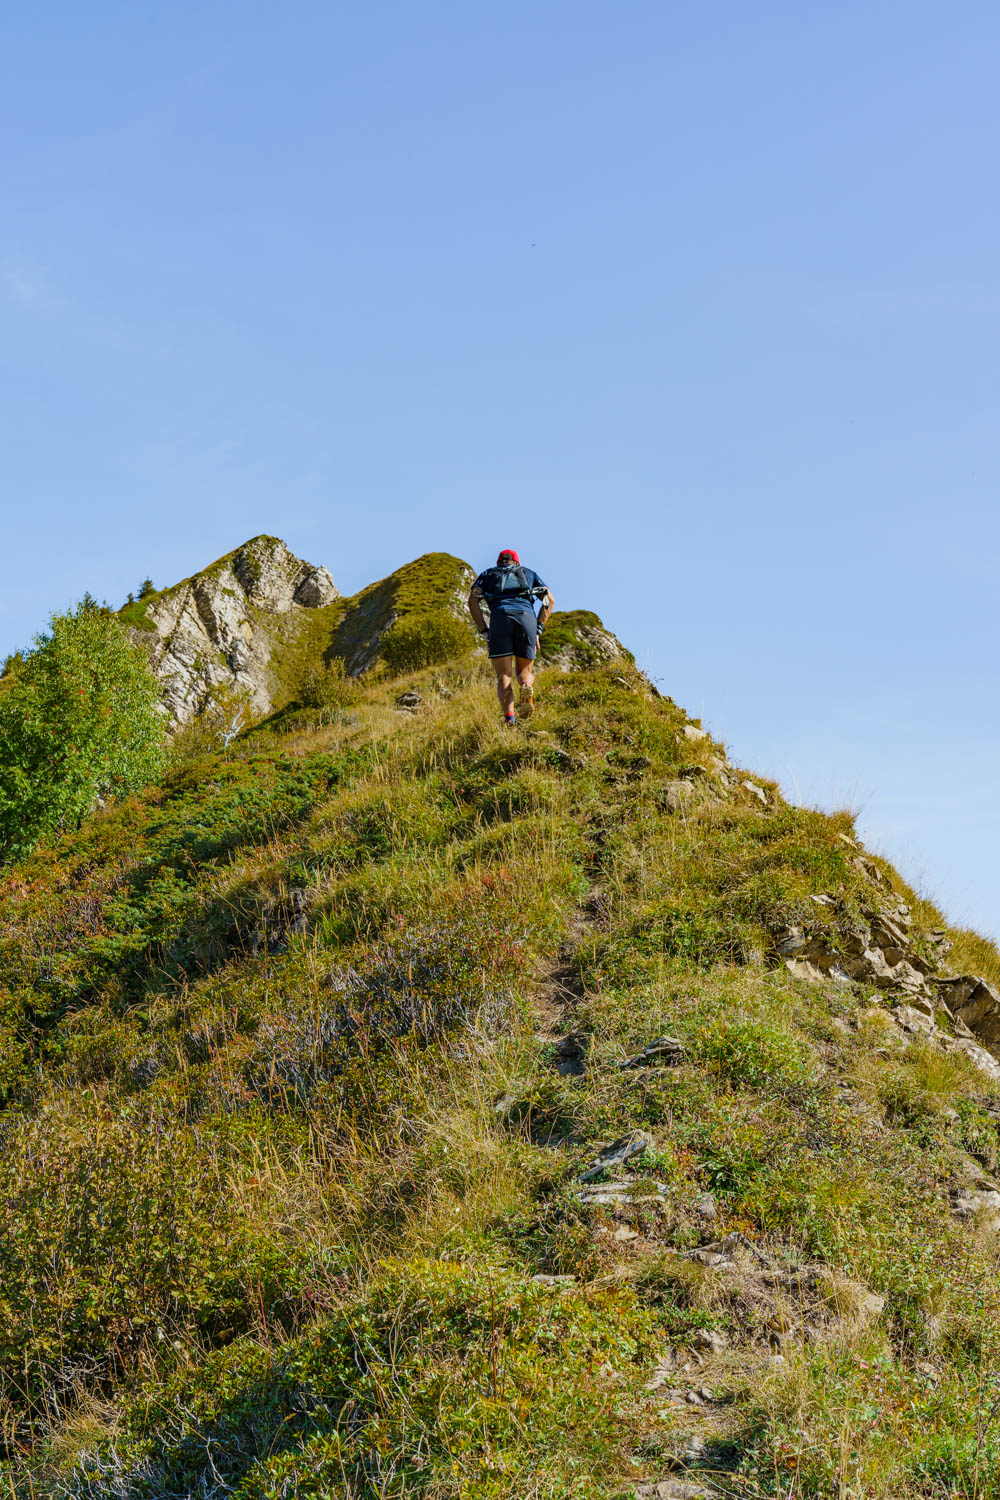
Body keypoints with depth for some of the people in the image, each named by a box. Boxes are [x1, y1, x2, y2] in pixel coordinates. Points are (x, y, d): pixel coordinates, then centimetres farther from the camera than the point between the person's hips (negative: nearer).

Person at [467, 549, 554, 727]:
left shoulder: (487, 575, 30)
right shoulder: (529, 573, 34)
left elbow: (472, 600, 11)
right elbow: (550, 601, 20)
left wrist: (484, 632, 10)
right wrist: (537, 630, 17)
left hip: (500, 617, -1)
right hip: (527, 618, 1)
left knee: (504, 677, 2)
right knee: (525, 673, 15)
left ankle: (509, 719, -25)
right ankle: (526, 686, -24)